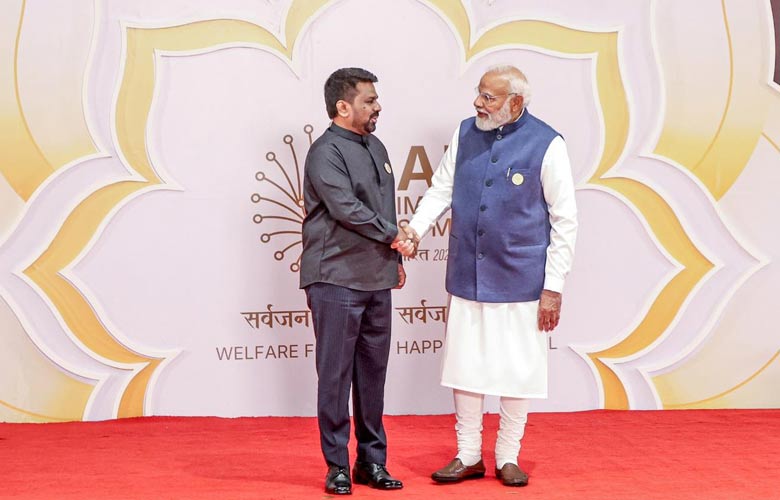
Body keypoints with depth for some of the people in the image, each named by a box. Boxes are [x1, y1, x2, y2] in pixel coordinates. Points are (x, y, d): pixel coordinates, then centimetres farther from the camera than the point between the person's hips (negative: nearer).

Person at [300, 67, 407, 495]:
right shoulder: (326, 152, -10)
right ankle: (337, 465, 7)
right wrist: (392, 234, -8)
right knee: (335, 375, -1)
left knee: (373, 372, 11)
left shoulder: (375, 147, 15)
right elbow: (346, 209, -19)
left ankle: (372, 460, 19)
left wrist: (395, 259, 20)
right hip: (336, 281, -8)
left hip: (376, 281, 8)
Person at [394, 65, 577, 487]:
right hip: (467, 278, 4)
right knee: (464, 366, 9)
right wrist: (414, 229, -10)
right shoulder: (465, 134, 3)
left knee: (516, 370, 7)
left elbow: (565, 220, -7)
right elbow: (441, 189, 9)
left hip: (520, 280, -4)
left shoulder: (546, 144, -10)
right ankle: (468, 455, 23)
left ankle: (508, 458, 23)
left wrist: (553, 286, -9)